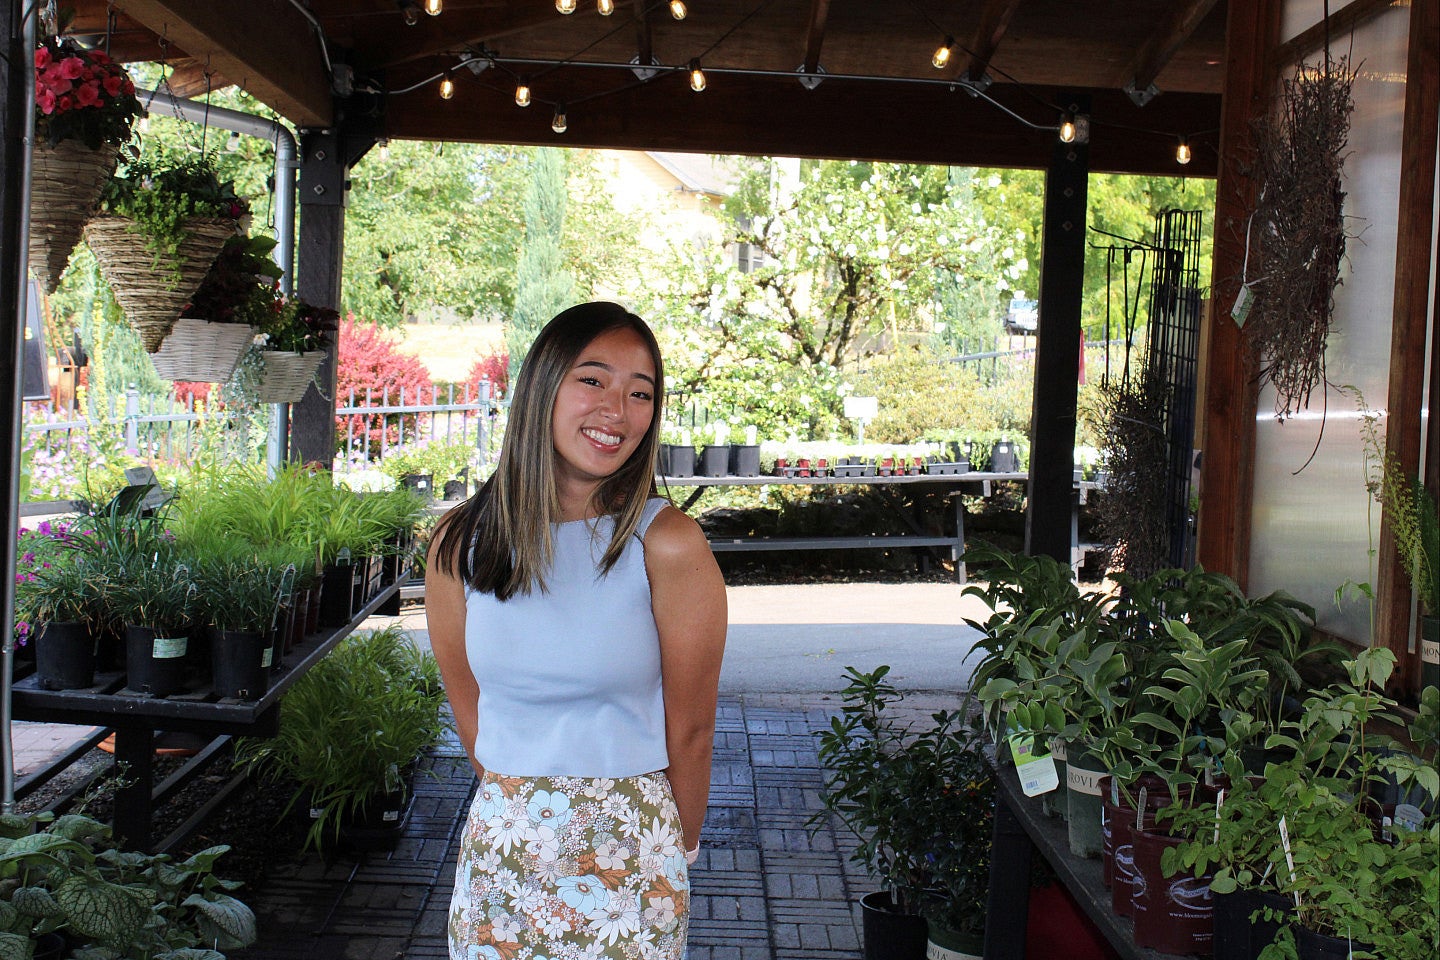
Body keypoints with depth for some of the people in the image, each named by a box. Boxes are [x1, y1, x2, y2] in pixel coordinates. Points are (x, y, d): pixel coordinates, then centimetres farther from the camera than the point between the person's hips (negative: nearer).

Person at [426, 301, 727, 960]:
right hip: (499, 847, 3)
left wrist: (678, 847, 3)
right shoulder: (458, 543, -4)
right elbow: (470, 710, 6)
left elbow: (689, 730, -6)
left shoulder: (668, 545, -14)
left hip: (629, 855, -3)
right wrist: (520, 805, 10)